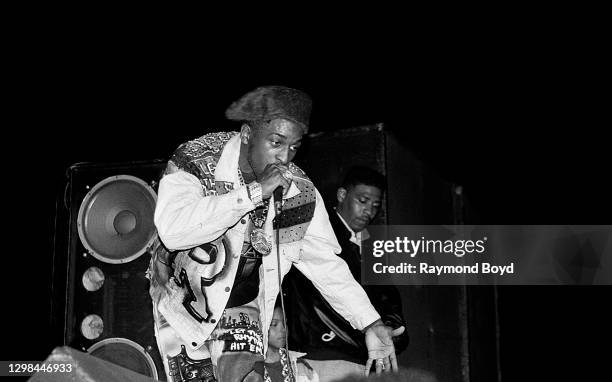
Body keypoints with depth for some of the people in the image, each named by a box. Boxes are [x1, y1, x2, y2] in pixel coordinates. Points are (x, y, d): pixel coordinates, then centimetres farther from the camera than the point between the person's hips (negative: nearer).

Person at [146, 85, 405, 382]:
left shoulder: (299, 191, -9)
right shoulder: (195, 162, -20)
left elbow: (325, 261, -5)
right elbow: (174, 231, -36)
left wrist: (371, 324, -12)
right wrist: (255, 193, -36)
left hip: (241, 306, 2)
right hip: (185, 300, -2)